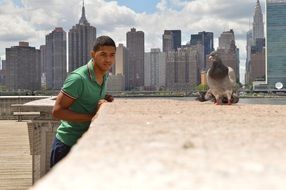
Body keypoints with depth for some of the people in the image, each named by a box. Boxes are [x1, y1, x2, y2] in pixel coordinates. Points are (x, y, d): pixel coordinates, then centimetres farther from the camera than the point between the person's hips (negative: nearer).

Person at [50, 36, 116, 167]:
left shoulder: (105, 75, 4)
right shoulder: (78, 78, -22)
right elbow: (57, 111, -22)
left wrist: (104, 100, -1)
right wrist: (91, 117, -24)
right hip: (67, 145, -8)